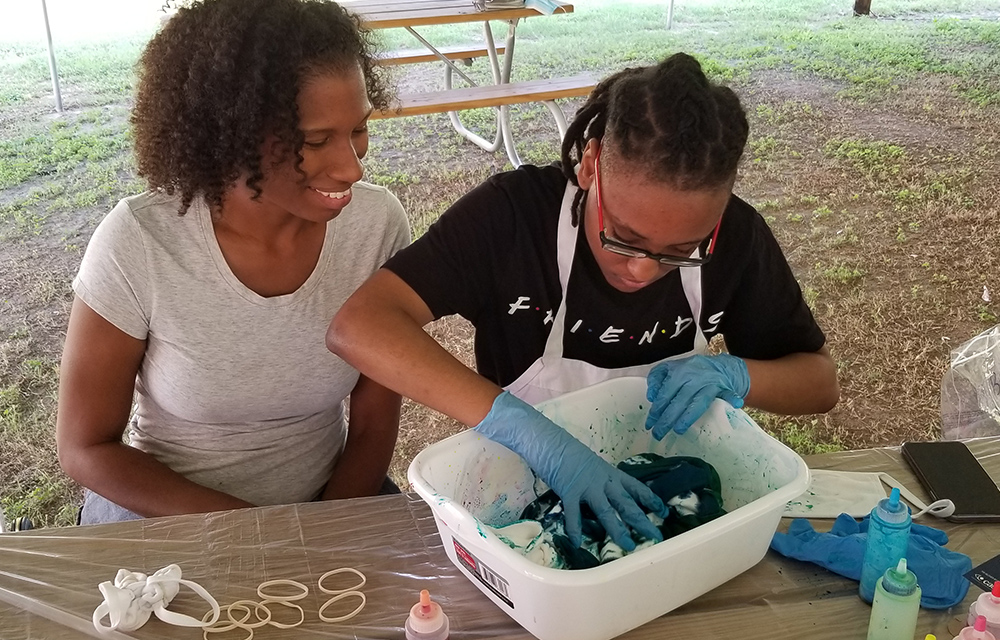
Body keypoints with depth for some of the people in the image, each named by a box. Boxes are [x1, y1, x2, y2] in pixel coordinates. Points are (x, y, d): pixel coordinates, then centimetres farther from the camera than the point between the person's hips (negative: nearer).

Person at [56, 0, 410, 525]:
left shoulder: (377, 223, -12)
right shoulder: (138, 243, -18)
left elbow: (374, 420, -2)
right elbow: (85, 449, -9)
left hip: (329, 504, 2)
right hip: (161, 516, -1)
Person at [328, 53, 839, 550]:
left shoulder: (736, 235, -10)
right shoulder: (511, 213, -20)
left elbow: (821, 383, 1)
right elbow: (357, 329, -31)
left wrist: (732, 375, -20)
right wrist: (526, 430, -39)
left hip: (659, 493, 2)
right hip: (519, 495, -2)